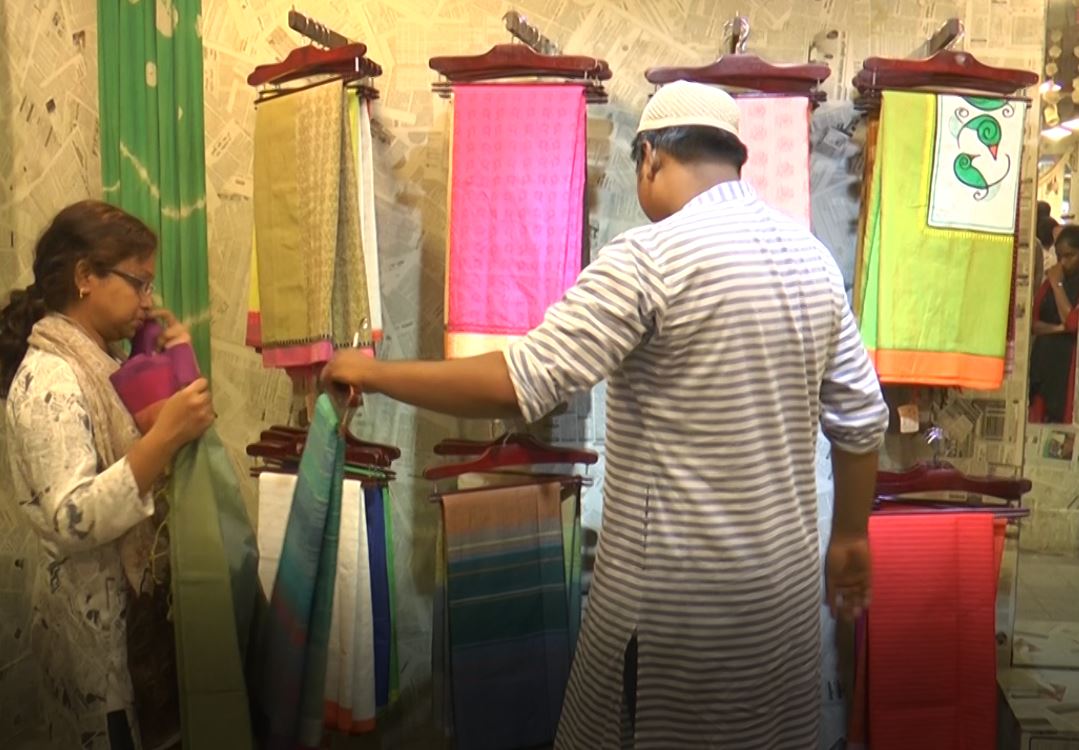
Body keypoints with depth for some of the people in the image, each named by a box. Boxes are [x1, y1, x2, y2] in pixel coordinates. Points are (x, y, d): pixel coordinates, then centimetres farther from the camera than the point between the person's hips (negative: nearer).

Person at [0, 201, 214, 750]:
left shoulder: (98, 361, 6)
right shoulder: (48, 378, -22)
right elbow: (72, 524, -29)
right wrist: (165, 436, -36)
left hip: (137, 596, 9)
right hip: (98, 615, -9)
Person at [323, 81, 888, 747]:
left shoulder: (650, 258, -18)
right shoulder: (813, 259, 4)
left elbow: (514, 385, -23)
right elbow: (862, 422, 8)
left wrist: (373, 373, -10)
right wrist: (851, 535, 21)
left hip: (672, 593, -6)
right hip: (786, 580, 7)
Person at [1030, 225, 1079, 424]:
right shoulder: (1051, 279, 14)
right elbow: (1033, 323, 8)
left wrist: (1057, 284, -11)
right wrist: (1059, 328, -11)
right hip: (1042, 358, 5)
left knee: (1062, 421, -6)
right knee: (1036, 420, 3)